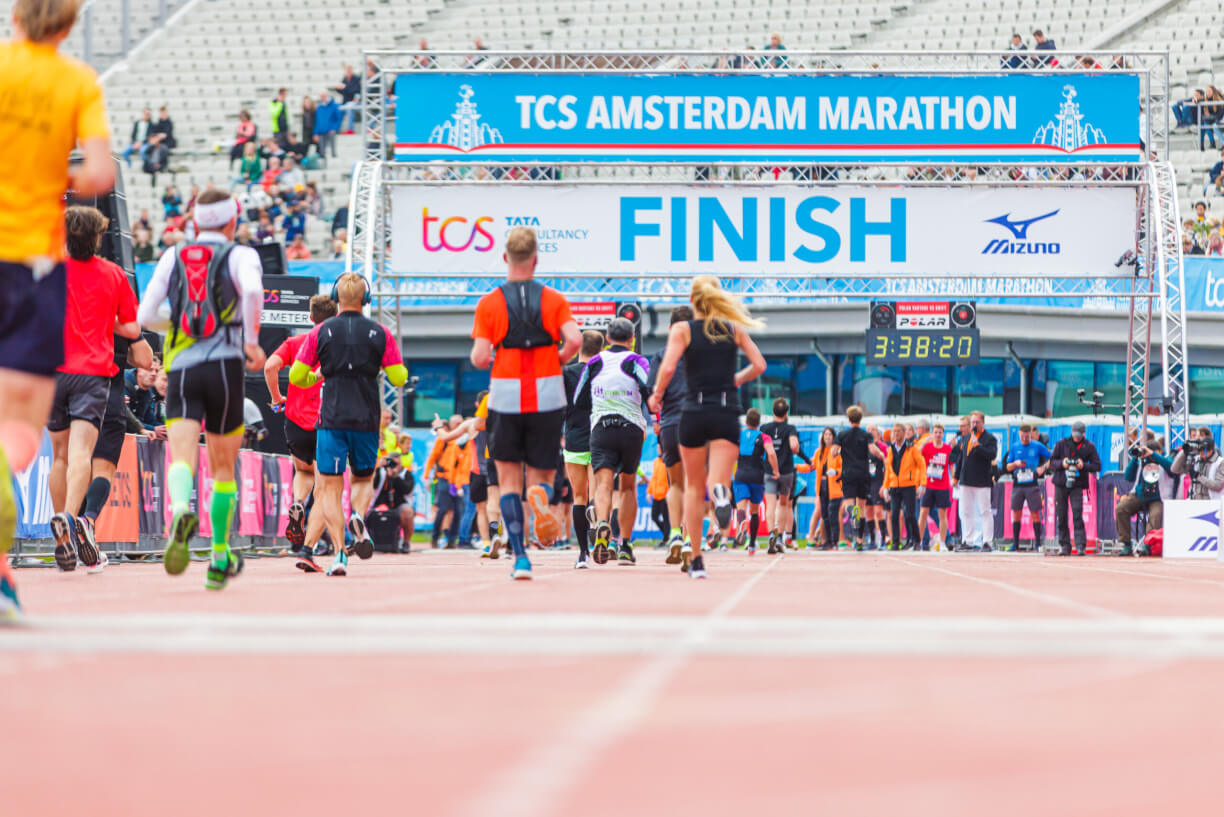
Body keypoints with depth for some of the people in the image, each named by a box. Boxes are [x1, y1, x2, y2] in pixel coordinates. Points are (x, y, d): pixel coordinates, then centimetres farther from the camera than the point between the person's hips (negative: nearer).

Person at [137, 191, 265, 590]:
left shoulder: (173, 256, 15)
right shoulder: (240, 255, 5)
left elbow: (145, 315, 11)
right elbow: (252, 289, -18)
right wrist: (252, 340, -8)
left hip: (180, 368, 1)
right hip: (224, 367, -1)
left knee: (181, 457, -15)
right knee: (223, 468, 13)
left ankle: (180, 511, -49)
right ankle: (220, 562, 20)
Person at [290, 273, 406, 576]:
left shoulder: (321, 332, 1)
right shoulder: (381, 334, 2)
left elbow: (296, 377, 2)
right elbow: (399, 378, 2)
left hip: (331, 420, -1)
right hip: (367, 420, 1)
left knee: (329, 488, 3)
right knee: (363, 478, 21)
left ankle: (340, 553, -12)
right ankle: (358, 516, -12)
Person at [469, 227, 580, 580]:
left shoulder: (489, 303, 0)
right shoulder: (554, 300, 2)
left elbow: (479, 358, -9)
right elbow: (574, 340, -12)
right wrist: (555, 361, 6)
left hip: (506, 396, -1)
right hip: (547, 396, 1)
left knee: (508, 480, 9)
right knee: (541, 473, 11)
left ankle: (520, 557, 0)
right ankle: (540, 495, -27)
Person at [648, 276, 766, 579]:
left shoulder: (682, 330, 0)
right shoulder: (735, 329, 7)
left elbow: (668, 367, -13)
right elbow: (759, 365, 2)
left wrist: (657, 395, 4)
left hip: (694, 411, 0)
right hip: (727, 414, 0)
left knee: (693, 486, 14)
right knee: (717, 481, -4)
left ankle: (694, 558, 12)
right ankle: (720, 493, -43)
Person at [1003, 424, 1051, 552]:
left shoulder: (1037, 446, 2)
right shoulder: (1014, 448, 9)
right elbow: (1007, 467, 12)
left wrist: (1043, 467, -9)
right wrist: (1015, 464, -8)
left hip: (1032, 484, -3)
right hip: (1018, 485, 3)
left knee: (1035, 513, -5)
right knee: (1016, 514, 2)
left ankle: (1038, 543, 1)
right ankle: (1015, 544, 8)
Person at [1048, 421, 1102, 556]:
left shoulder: (1089, 446, 5)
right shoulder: (1062, 443, 7)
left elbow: (1097, 466, 4)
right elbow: (1052, 462, 7)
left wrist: (1084, 466, -14)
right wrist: (1062, 463, -14)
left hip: (1077, 485, -2)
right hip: (1061, 484, 2)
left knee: (1077, 515, -13)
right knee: (1061, 517, 3)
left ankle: (1081, 546, -14)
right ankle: (1064, 546, 12)